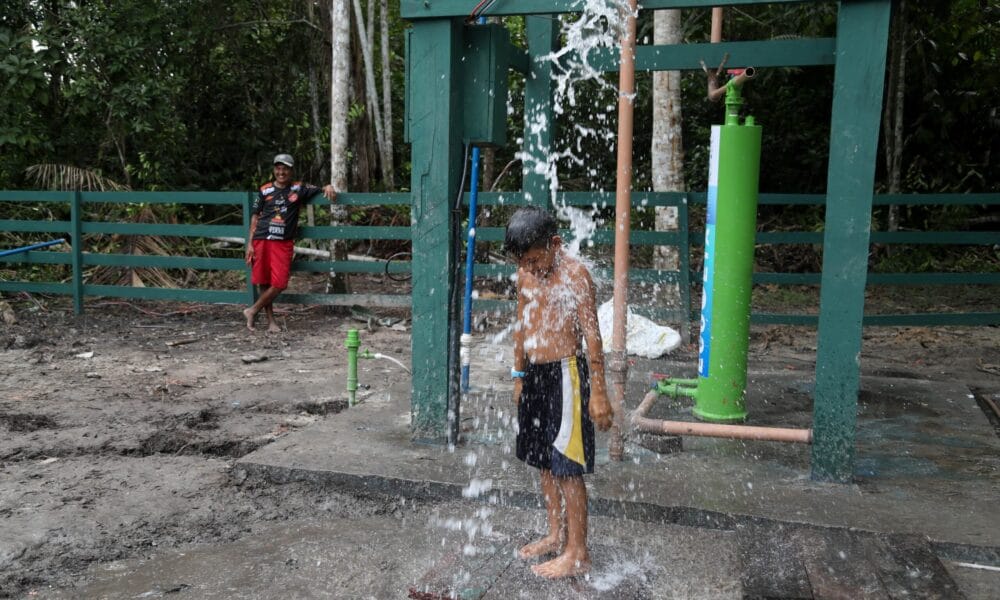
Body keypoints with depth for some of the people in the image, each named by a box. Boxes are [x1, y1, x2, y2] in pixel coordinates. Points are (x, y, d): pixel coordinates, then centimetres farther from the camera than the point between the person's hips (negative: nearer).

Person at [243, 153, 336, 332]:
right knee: (263, 282, 3)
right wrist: (250, 244, 4)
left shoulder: (299, 189, 6)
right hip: (262, 241, 0)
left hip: (284, 243, 0)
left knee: (279, 283, -8)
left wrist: (328, 187, -14)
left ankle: (252, 311, 10)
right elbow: (255, 217, 9)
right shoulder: (265, 190, 7)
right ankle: (270, 320, 16)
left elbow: (322, 191, 12)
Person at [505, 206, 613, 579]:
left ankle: (577, 553, 10)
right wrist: (519, 376, 20)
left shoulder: (574, 274, -14)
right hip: (535, 375, 8)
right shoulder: (526, 275, 8)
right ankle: (556, 535, 32)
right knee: (543, 461, 16)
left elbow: (591, 334, -16)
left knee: (567, 467, -2)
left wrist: (597, 392, -18)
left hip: (565, 375, -8)